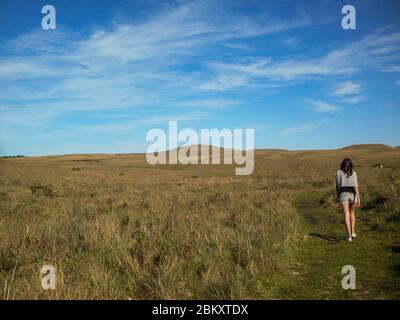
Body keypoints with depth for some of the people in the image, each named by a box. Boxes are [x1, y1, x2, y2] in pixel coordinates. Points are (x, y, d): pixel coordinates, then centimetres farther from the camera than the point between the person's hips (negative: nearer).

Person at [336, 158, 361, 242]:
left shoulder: (338, 172, 1)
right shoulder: (353, 173, 1)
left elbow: (337, 186, 4)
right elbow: (356, 186, -8)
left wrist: (338, 196, 18)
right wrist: (358, 198, -10)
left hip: (343, 194, -1)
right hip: (352, 194, 1)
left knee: (347, 215, 1)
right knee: (352, 213, 23)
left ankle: (349, 236, -3)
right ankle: (353, 232, 22)